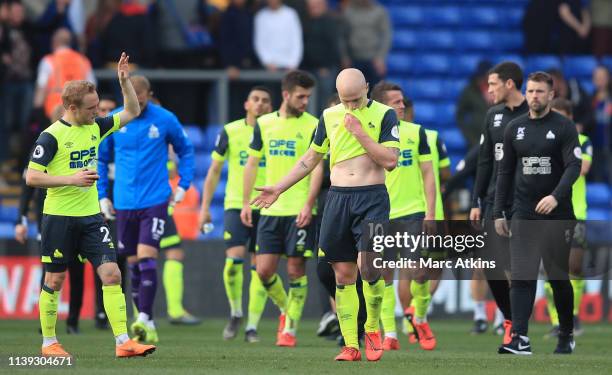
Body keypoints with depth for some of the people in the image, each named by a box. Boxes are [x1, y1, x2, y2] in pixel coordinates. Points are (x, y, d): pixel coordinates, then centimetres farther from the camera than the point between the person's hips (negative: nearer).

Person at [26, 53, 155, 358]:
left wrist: (125, 81, 3)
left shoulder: (95, 127, 7)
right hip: (59, 218, -5)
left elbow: (132, 112, 17)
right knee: (55, 280, 5)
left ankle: (123, 342, -9)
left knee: (111, 274, -7)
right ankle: (48, 343, 19)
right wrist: (72, 179, -23)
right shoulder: (52, 136, -13)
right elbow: (32, 176, -16)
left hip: (90, 216, 5)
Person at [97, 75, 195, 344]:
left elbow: (185, 151, 12)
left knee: (146, 258, -17)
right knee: (134, 265, 6)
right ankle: (148, 328, 14)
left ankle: (144, 319, -19)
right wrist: (102, 195, 9)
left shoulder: (165, 120, -4)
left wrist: (183, 185, 5)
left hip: (155, 202, -3)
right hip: (124, 204, 3)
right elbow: (100, 158, 13)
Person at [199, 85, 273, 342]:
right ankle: (235, 313, 7)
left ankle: (252, 327, 7)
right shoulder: (230, 132, 3)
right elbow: (214, 170, 9)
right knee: (234, 259, -16)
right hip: (235, 205, -1)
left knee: (259, 268, -1)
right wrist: (205, 207, 3)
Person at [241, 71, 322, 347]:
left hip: (300, 210, -3)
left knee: (296, 269, -2)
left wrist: (308, 205, -17)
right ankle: (285, 309, 26)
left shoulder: (313, 126, -2)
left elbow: (317, 168, -7)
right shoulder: (264, 124, 9)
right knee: (264, 269, -1)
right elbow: (252, 163, 15)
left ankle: (290, 328, 7)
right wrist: (246, 202, 10)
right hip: (270, 209, 3)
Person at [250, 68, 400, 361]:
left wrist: (360, 133, -13)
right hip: (337, 197, 4)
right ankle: (351, 346, 3)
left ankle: (372, 329, 7)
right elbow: (311, 158, 20)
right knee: (343, 275, 1)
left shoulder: (384, 115, -1)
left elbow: (390, 161, -8)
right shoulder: (329, 116, 11)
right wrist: (278, 188, 19)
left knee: (368, 266, -18)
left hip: (372, 198, -4)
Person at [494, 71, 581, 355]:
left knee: (559, 278, 5)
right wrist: (498, 212, 9)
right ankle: (520, 339, -10)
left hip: (557, 214, -3)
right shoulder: (515, 128, 9)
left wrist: (556, 196, -28)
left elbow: (573, 166, -12)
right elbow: (505, 172, 13)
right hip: (523, 215, 3)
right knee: (521, 277, -6)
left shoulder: (563, 127, -3)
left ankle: (567, 335, 20)